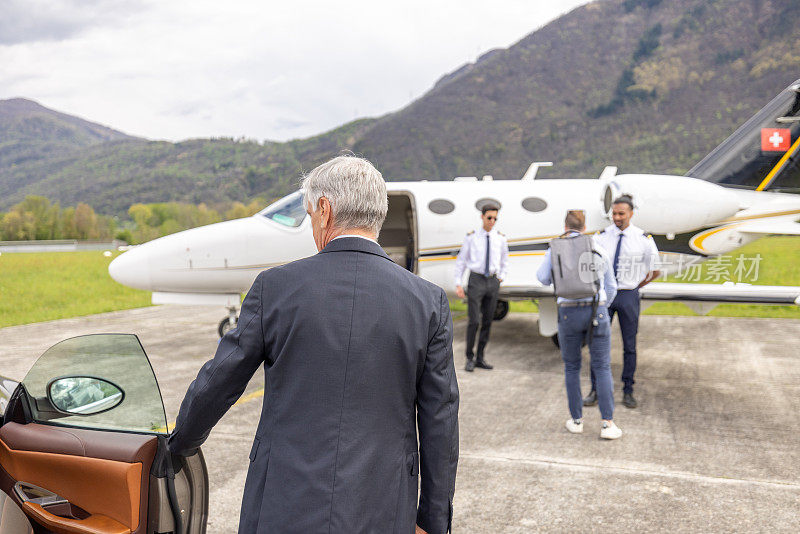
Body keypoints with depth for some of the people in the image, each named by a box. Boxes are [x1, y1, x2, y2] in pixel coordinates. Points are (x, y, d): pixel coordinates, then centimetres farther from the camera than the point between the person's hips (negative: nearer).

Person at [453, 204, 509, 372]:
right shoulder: (471, 238, -1)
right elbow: (461, 261, 4)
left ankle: (480, 358, 17)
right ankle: (469, 358, 4)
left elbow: (504, 260, 23)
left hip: (493, 281, 3)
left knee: (488, 321, 6)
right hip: (476, 280, -3)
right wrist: (458, 284, -2)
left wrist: (501, 276, 8)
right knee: (474, 321, -9)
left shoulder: (500, 239, 7)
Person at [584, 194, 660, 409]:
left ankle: (628, 391, 17)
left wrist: (636, 286, 7)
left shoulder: (643, 239, -3)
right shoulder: (602, 236, 0)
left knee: (629, 346, 6)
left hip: (628, 296, -1)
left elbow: (655, 270, 8)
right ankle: (595, 390, 12)